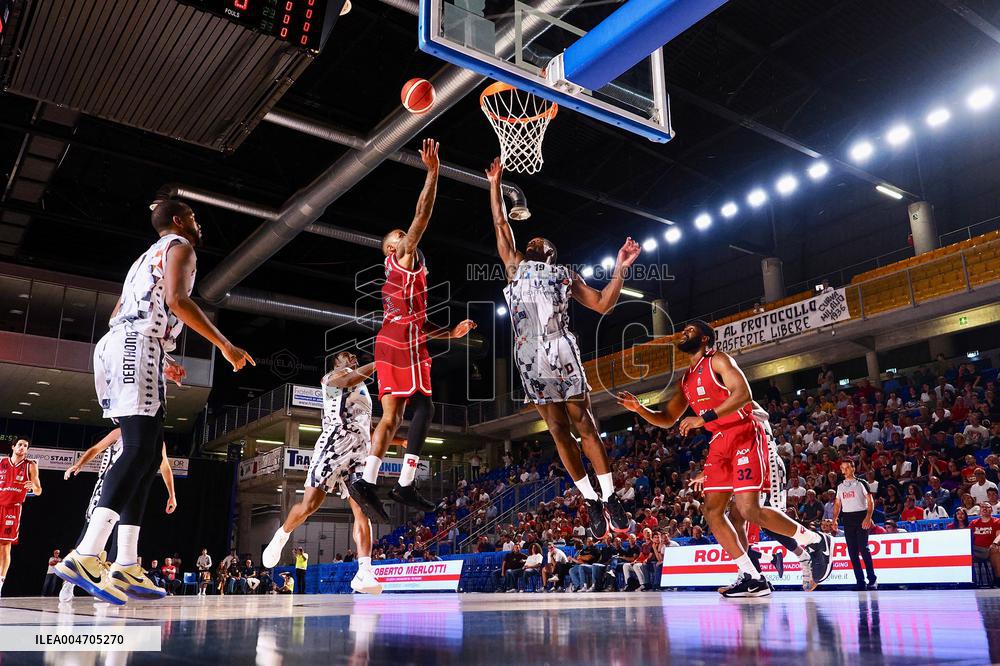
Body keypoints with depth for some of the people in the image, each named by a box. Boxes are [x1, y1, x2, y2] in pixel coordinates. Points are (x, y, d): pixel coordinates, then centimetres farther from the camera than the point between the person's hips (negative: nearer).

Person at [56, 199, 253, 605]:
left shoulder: (146, 258, 33)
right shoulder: (178, 246, 6)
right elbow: (177, 300, -13)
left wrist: (161, 362, 33)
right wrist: (225, 345, -10)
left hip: (114, 345, 10)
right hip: (138, 347, -10)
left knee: (146, 455, 6)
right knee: (140, 452, -19)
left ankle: (126, 565, 2)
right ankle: (86, 556, -30)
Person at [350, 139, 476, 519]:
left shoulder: (400, 275, 33)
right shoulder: (404, 257, 8)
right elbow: (422, 215, -5)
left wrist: (451, 333, 27)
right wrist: (433, 172, -6)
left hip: (393, 342, 9)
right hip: (403, 344, -9)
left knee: (392, 415, 1)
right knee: (423, 408, -12)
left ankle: (367, 482, -9)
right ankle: (404, 485, -16)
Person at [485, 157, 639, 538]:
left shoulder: (565, 274, 19)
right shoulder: (514, 266, 24)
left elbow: (602, 304, 12)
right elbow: (500, 224, 24)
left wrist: (620, 269, 2)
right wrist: (495, 183, 25)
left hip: (561, 352, -2)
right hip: (529, 358, 2)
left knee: (584, 425, -4)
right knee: (558, 431, 3)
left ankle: (610, 497, 1)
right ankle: (591, 500, 11)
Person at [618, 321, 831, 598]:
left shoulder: (718, 360, -5)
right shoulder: (687, 379, 18)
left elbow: (742, 393, -20)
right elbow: (667, 419, 20)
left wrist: (704, 418, -26)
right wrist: (639, 409, 1)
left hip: (744, 435, -8)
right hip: (720, 443, 8)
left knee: (748, 508, -17)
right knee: (712, 511, -1)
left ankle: (814, 540, 5)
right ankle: (753, 578, 4)